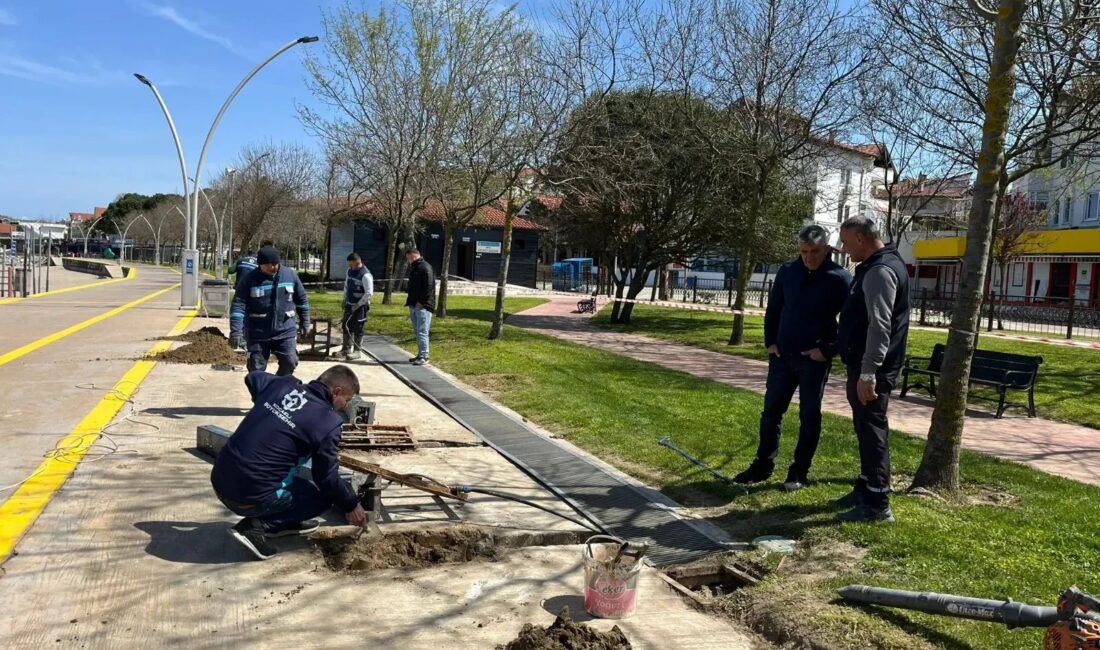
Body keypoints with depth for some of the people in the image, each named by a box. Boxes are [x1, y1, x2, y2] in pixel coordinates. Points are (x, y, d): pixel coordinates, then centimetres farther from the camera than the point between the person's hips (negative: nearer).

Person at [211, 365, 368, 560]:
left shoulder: (283, 384, 7)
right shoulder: (327, 423, -12)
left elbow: (252, 377, 31)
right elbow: (327, 478, -5)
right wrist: (351, 506, 12)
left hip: (220, 481, 8)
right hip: (250, 496, -8)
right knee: (322, 497, 12)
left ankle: (285, 522, 23)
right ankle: (258, 525, -3)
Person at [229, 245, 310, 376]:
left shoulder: (290, 275, -1)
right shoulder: (250, 279, -9)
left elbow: (302, 299, 12)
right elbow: (239, 305, -13)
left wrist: (304, 321, 14)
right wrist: (236, 331, -22)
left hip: (285, 331, 1)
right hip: (258, 334, -1)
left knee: (290, 362, -2)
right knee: (256, 369, 5)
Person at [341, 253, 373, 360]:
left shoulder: (365, 275, -21)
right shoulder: (350, 270, 5)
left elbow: (369, 293, -22)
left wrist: (358, 305, -18)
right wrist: (345, 299, 15)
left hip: (360, 306, -8)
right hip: (349, 304, 8)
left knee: (357, 329, -3)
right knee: (346, 326, 13)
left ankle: (356, 351, 7)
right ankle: (346, 349, 25)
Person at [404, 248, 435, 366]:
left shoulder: (425, 267, -11)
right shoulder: (414, 268, 19)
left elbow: (429, 286, -19)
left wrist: (421, 302, -19)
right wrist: (410, 301, 13)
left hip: (423, 306, -10)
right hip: (414, 305, 10)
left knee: (422, 332, -9)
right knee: (417, 332, 13)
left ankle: (424, 357, -7)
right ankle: (420, 354, 19)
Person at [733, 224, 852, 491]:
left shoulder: (840, 279, -10)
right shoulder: (788, 271, 2)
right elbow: (773, 309, 12)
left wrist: (828, 350, -12)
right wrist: (770, 342, 5)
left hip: (815, 360, -4)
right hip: (782, 356, 4)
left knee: (809, 416, 6)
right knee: (771, 410, 9)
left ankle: (800, 472, 16)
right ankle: (763, 465, 20)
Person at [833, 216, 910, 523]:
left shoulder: (880, 271, -18)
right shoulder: (877, 267, 16)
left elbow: (880, 327, -24)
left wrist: (868, 373, -27)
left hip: (872, 368, -10)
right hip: (865, 365, 10)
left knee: (872, 430, -6)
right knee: (866, 428, 17)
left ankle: (877, 504, -1)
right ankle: (866, 487, 28)